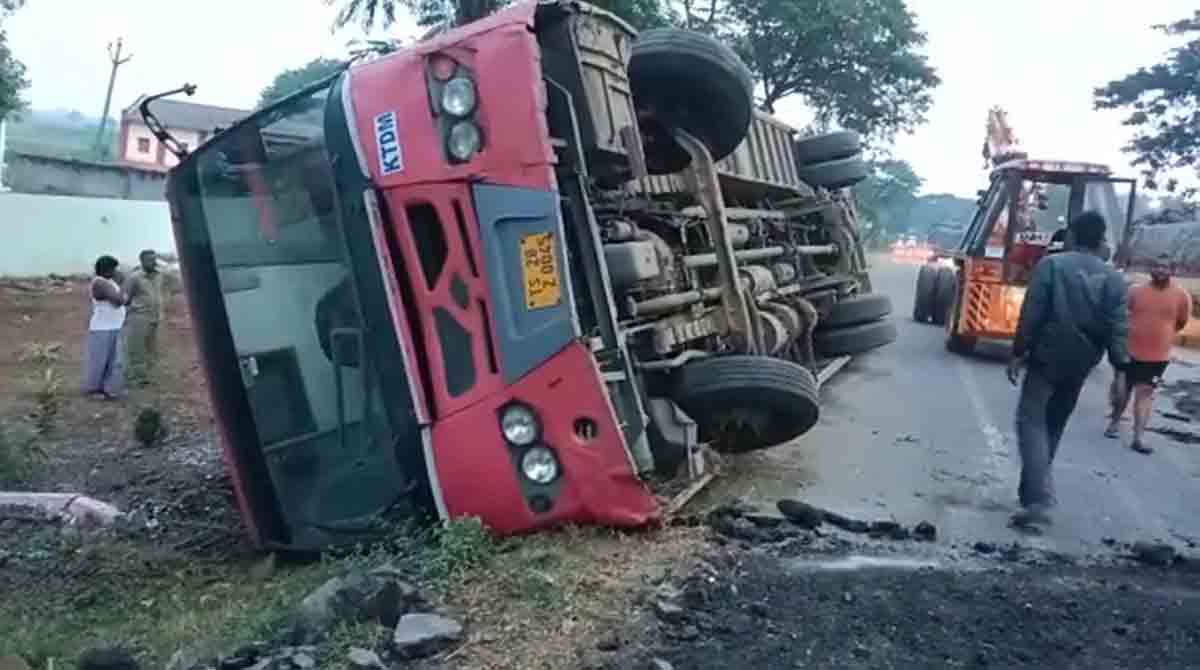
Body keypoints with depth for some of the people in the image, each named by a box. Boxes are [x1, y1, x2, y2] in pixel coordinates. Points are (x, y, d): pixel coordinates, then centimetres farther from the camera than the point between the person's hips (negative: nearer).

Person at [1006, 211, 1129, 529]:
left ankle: (1038, 500, -19)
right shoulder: (1114, 278, 2)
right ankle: (1034, 488, 29)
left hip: (1048, 357, -4)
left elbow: (1031, 315, -12)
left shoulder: (1051, 265, -8)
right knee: (1054, 424, 19)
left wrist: (1018, 353, -5)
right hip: (1081, 363, 4)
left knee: (1032, 422, -4)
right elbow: (1118, 329, -3)